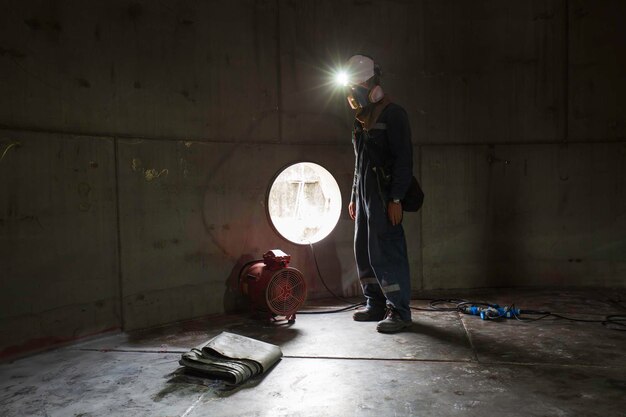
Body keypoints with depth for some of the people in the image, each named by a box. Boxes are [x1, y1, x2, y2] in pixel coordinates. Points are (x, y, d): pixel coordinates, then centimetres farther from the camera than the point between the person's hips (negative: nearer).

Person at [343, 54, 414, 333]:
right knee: (364, 252, 10)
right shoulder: (362, 119, 19)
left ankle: (399, 311, 0)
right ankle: (376, 305, 20)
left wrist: (396, 199, -20)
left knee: (386, 253, -9)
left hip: (384, 196, -9)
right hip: (364, 195, 9)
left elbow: (403, 160, -15)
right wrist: (354, 196, 21)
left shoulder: (393, 115, -7)